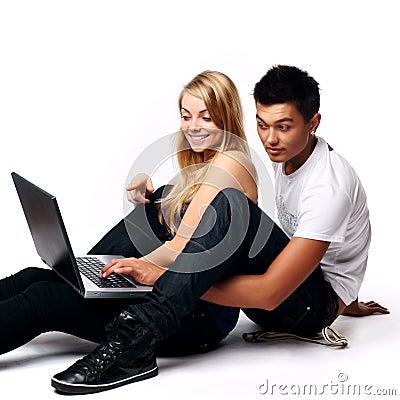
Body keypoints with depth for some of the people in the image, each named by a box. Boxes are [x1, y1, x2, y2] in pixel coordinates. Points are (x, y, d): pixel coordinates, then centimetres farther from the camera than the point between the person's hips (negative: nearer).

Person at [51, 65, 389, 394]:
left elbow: (269, 293, -32)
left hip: (319, 304, -9)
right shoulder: (286, 154, 2)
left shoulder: (330, 187, -26)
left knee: (231, 205, -35)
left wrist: (161, 276, -35)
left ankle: (138, 336, -41)